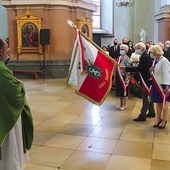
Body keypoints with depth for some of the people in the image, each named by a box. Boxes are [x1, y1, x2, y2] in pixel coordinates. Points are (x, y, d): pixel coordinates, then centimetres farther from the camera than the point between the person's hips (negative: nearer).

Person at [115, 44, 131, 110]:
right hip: (118, 76, 7)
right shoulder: (119, 58, 8)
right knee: (119, 91, 12)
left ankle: (124, 105, 18)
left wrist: (126, 79, -18)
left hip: (124, 77, -7)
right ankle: (121, 104, 26)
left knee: (124, 91, 4)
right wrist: (115, 77, 10)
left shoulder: (127, 59, -12)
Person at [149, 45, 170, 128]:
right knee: (158, 102, 15)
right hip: (156, 84, 7)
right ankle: (158, 120, 27)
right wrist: (151, 70, -6)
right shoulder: (155, 61, 6)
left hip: (162, 85, -7)